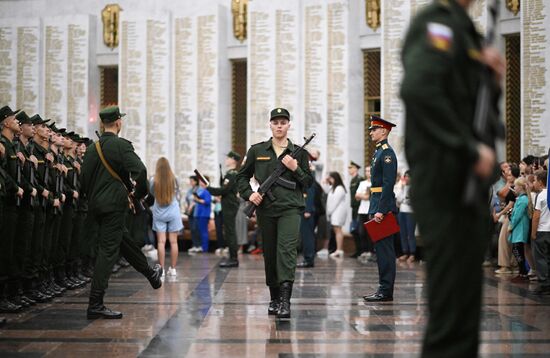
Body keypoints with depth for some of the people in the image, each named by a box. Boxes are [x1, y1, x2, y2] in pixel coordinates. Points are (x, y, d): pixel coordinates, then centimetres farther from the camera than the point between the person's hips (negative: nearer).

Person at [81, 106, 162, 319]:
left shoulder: (92, 148, 8)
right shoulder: (121, 145, -12)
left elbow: (84, 177, 10)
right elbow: (139, 170, -23)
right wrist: (140, 192, -6)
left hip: (95, 204, 8)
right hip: (114, 203, -8)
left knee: (123, 240, 23)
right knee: (108, 250, -7)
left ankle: (151, 275, 43)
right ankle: (95, 305, -9)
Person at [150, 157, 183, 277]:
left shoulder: (154, 181, -8)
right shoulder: (174, 179, -5)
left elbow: (151, 196, 3)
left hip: (159, 213, 0)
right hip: (173, 212, 0)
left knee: (161, 242, 0)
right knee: (173, 241, 4)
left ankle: (161, 269, -2)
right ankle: (173, 269, 7)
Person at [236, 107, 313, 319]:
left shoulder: (299, 153, 8)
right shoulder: (257, 151, 10)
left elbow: (309, 183, 9)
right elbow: (242, 176, 18)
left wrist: (295, 169, -8)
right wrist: (249, 194, 1)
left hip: (290, 208, -2)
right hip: (266, 209, 2)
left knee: (286, 250, -18)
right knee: (269, 254, 8)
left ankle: (285, 301, -25)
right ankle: (274, 299, 21)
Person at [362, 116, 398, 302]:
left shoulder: (387, 153, -12)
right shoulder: (379, 152, 18)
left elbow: (388, 184, -19)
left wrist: (381, 210, -23)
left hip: (383, 207, -10)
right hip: (377, 206, 10)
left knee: (384, 248, -9)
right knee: (381, 248, 11)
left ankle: (386, 291, -7)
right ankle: (384, 289, 15)